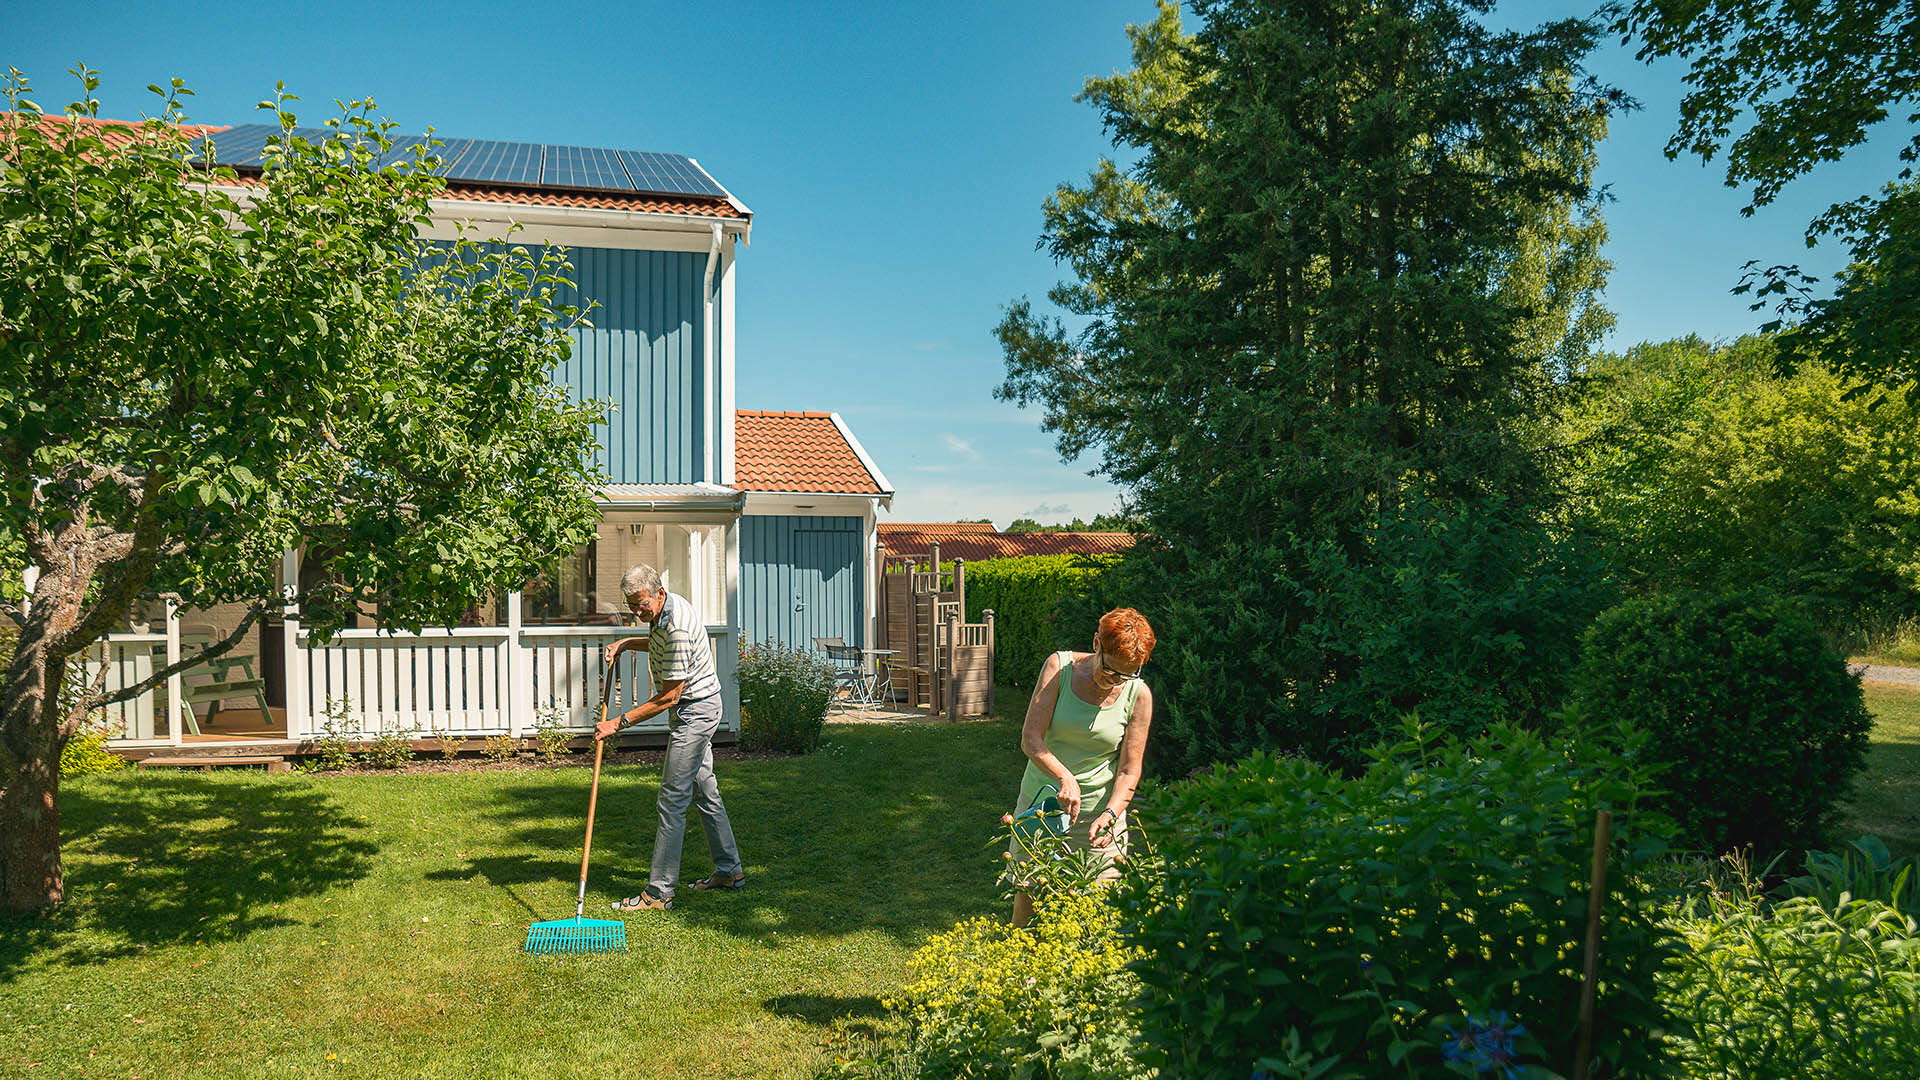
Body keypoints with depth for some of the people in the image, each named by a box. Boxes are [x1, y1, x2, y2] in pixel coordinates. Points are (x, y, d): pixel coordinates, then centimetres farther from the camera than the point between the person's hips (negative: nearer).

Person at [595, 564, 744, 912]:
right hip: (698, 708, 11)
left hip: (694, 711, -11)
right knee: (705, 790, 17)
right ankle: (729, 871, 26)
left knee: (673, 800, -9)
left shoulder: (677, 627, -27)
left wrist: (619, 722, -20)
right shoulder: (665, 608, 4)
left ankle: (659, 893, -6)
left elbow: (668, 697, -24)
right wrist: (625, 643, 13)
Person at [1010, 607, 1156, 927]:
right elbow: (1030, 738, -14)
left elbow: (1129, 771, -6)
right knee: (1026, 899, 10)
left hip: (1097, 816, 0)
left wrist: (1110, 814, -23)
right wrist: (1065, 778, -30)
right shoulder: (1060, 666, -10)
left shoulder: (1138, 694, -8)